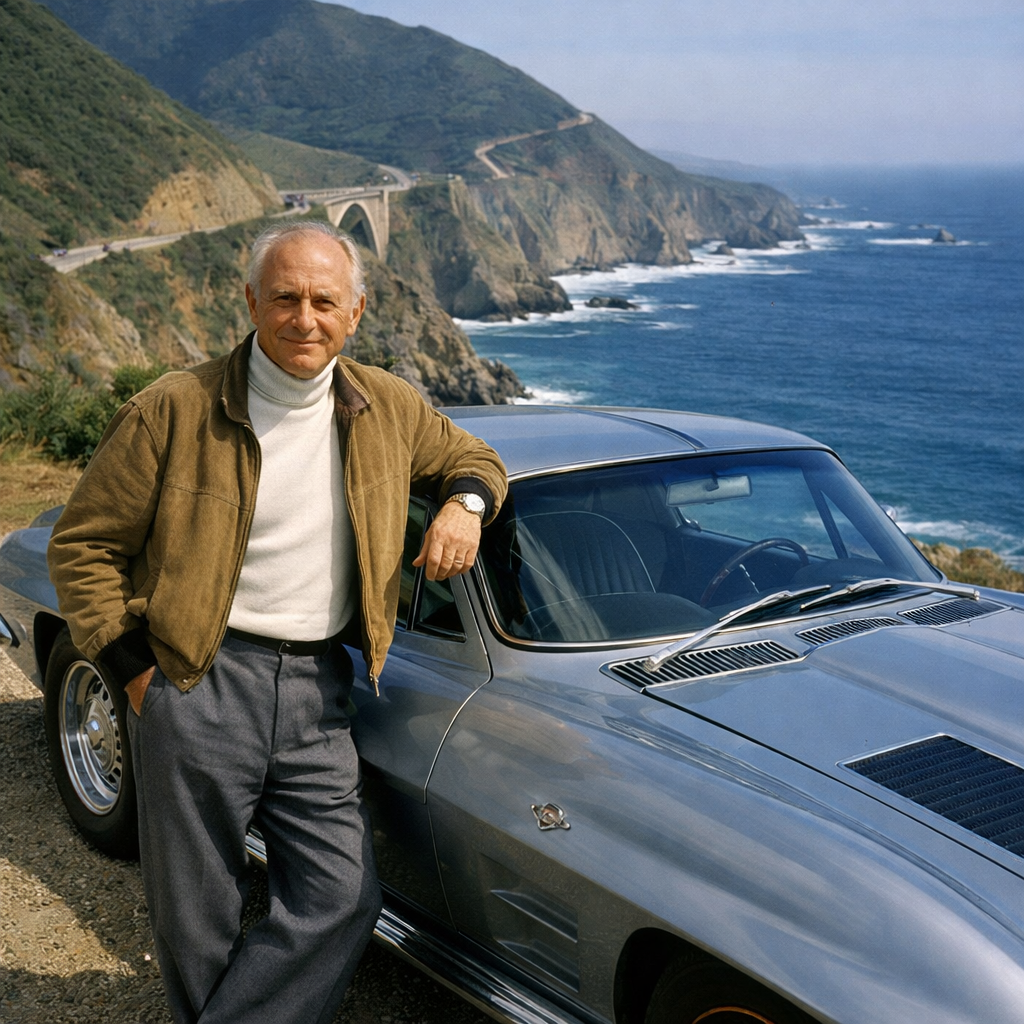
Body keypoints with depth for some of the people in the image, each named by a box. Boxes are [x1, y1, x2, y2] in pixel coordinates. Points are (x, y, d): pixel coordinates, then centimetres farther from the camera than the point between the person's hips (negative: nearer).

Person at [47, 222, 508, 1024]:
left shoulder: (386, 409, 6)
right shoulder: (175, 412, -6)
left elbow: (471, 456, 23)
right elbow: (83, 545, -1)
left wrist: (464, 505, -1)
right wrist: (137, 673, -7)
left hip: (318, 693, 4)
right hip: (197, 687, -3)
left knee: (344, 898, -1)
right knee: (199, 923, 7)